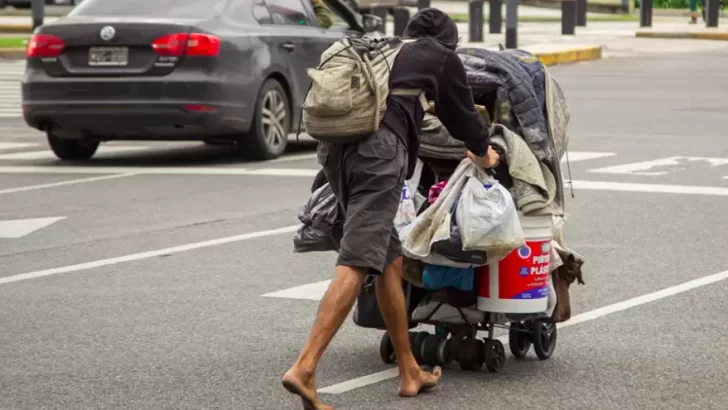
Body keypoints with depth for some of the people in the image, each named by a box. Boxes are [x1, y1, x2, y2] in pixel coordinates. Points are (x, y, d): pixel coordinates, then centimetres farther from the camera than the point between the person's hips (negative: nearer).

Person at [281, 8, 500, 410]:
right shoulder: (443, 58, 17)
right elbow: (460, 113, 27)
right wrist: (483, 154, 48)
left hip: (333, 146, 7)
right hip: (378, 147, -7)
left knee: (391, 260, 16)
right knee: (356, 263, -14)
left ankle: (410, 372, 22)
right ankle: (303, 369, -27)